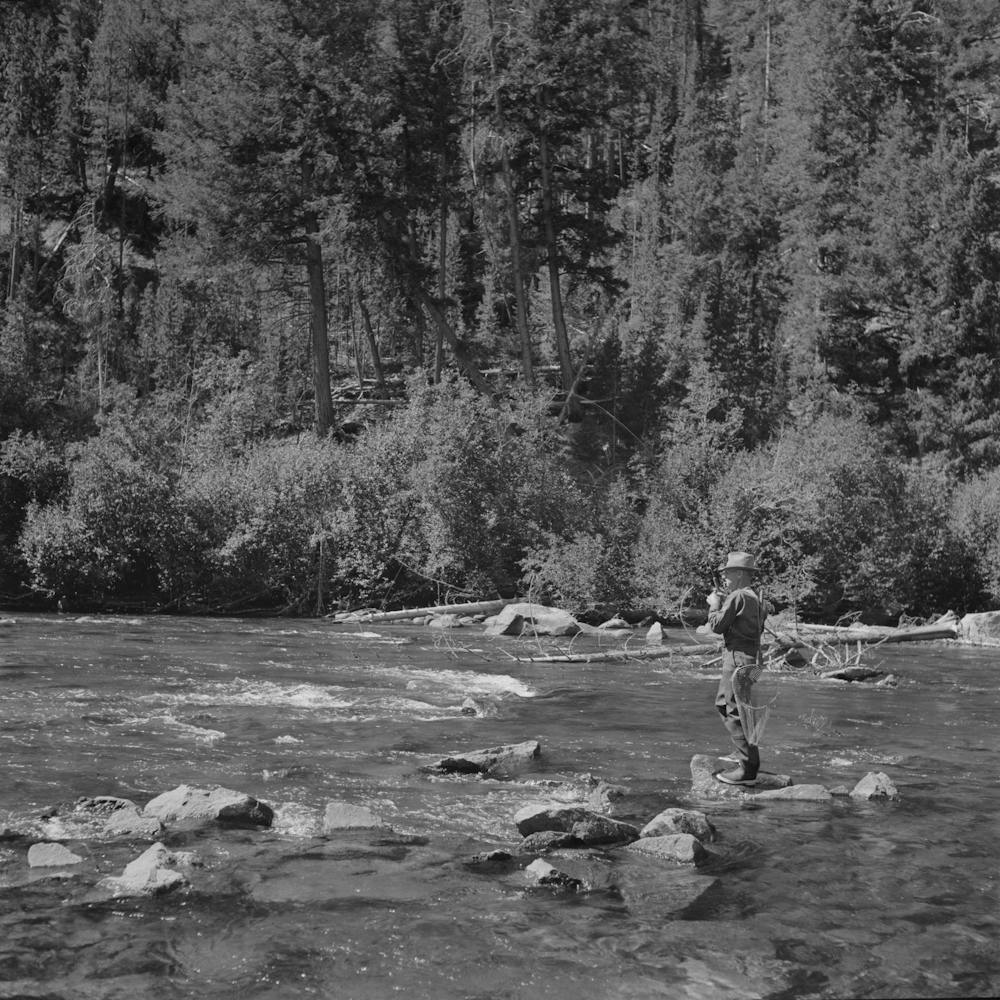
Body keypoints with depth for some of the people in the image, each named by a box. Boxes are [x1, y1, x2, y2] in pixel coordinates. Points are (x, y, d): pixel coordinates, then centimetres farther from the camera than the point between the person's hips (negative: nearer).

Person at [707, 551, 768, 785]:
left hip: (738, 658, -10)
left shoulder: (738, 597, -14)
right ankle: (747, 755, 23)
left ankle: (748, 770, -8)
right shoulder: (755, 598, 15)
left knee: (735, 712, -8)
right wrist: (723, 604, 15)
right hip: (750, 655, 10)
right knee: (722, 704, 20)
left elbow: (717, 626, -13)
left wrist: (714, 605, 5)